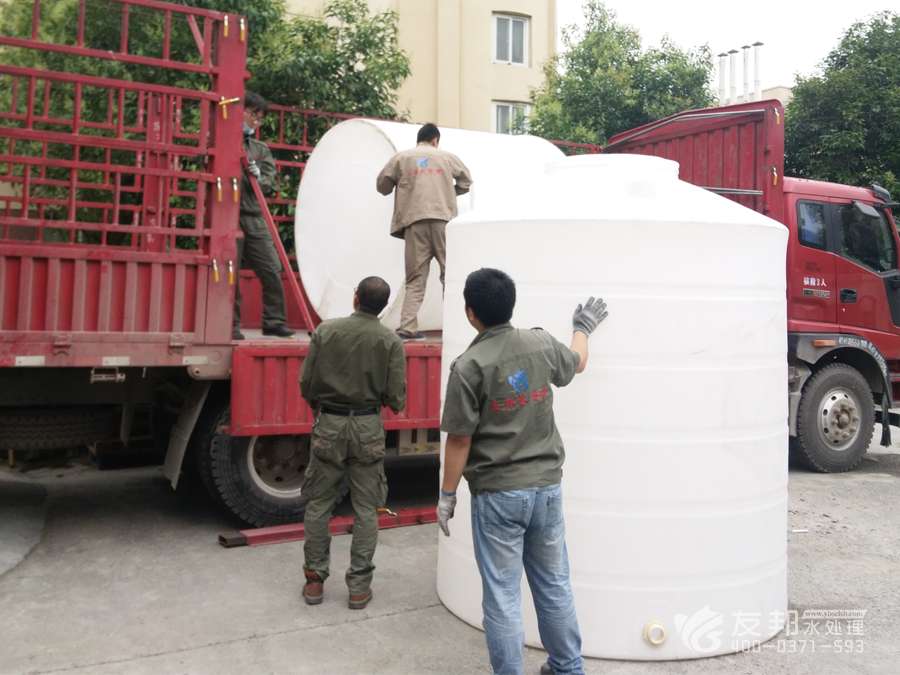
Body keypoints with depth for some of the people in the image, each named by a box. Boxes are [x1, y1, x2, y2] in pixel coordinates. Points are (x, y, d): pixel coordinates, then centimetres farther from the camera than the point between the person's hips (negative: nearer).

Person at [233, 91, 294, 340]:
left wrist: (258, 176, -11)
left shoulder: (261, 149, 18)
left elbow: (269, 184, 10)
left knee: (272, 270, -2)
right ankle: (231, 325, 8)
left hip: (254, 219, 4)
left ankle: (274, 321, 7)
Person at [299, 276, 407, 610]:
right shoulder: (391, 341, -6)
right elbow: (396, 400, -7)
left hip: (329, 425, 1)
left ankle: (315, 580, 21)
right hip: (368, 428, 0)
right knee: (366, 509, 9)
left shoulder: (326, 331, -5)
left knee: (318, 505, 13)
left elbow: (306, 385, -2)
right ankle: (359, 586, 14)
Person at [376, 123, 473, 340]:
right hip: (443, 219, 0)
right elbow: (466, 181, 21)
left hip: (414, 221, 1)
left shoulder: (400, 158, 11)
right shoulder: (448, 157, 13)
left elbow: (382, 185, 14)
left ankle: (408, 327, -7)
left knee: (415, 278, 3)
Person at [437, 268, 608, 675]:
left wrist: (447, 495, -1)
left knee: (502, 596, 6)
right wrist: (583, 329, 41)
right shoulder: (542, 344, -1)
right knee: (554, 586, 20)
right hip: (547, 486, 5)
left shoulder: (469, 366, -15)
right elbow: (577, 363, 22)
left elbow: (459, 440, -13)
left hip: (498, 493, -5)